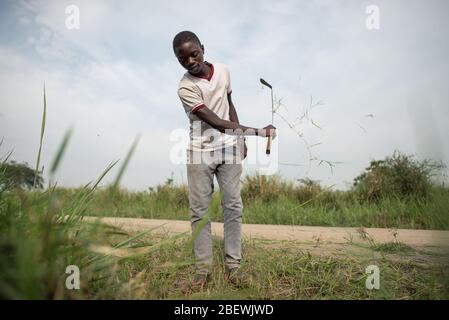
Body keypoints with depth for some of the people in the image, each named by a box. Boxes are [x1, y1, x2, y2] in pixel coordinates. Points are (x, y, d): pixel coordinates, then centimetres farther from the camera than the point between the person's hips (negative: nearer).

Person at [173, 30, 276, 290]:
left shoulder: (223, 71, 1)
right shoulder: (185, 88, -16)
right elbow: (217, 123, -21)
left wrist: (241, 140, 10)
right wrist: (257, 131, -24)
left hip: (229, 148, 4)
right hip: (201, 152, -4)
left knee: (233, 206, 4)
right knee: (199, 210, 0)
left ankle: (233, 264, 16)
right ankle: (203, 268, 12)